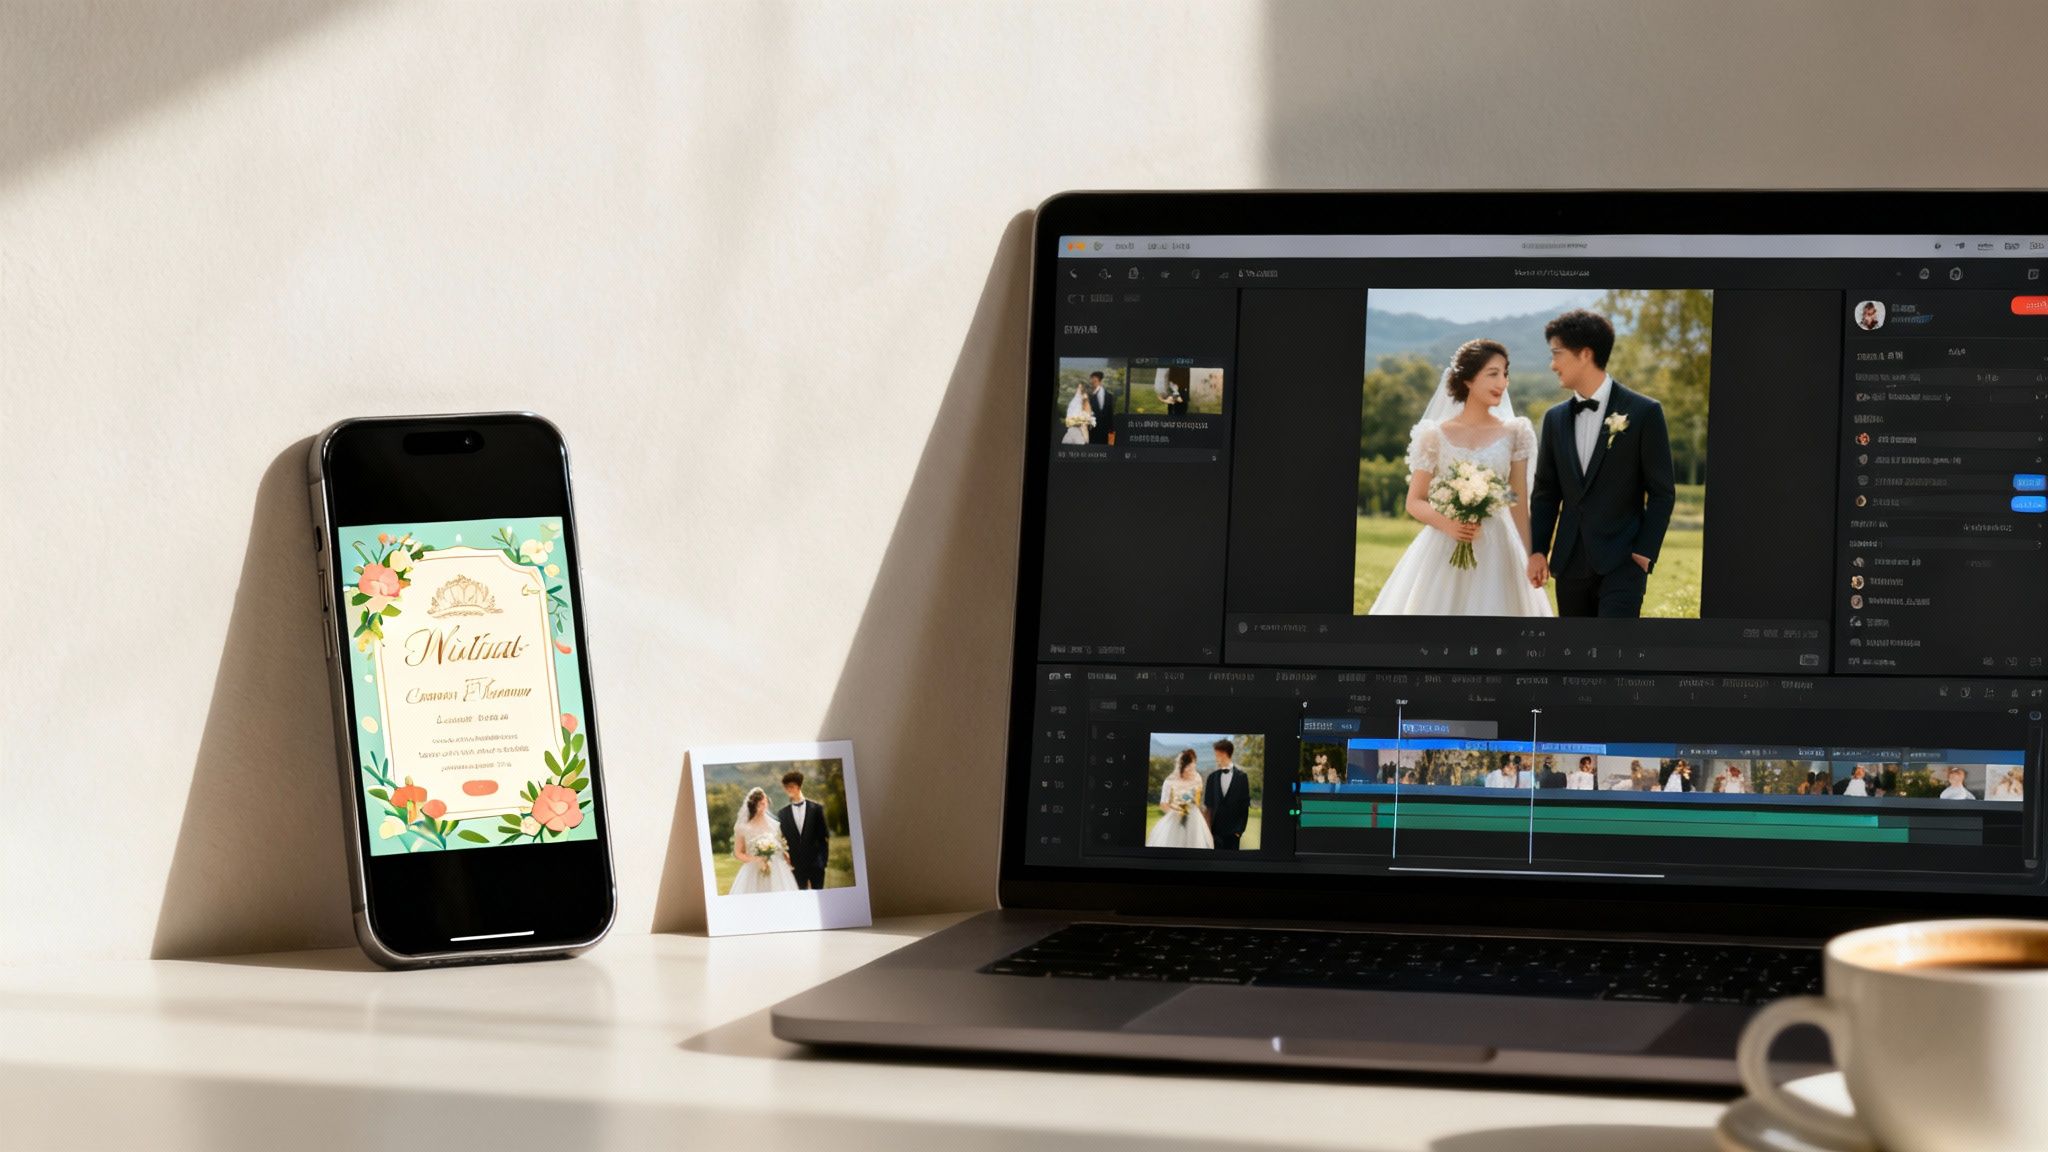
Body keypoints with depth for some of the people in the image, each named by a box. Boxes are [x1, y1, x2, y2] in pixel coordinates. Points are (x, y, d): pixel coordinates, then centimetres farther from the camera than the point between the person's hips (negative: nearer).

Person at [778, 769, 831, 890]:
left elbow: (824, 836, 1)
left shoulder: (816, 808, 2)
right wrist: (786, 861, -4)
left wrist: (824, 859, -6)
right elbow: (783, 839, 8)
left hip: (815, 862, -1)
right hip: (796, 864, 1)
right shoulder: (783, 813, 6)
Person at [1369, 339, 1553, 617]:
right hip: (1442, 551, -1)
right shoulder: (1436, 435, 2)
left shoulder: (1514, 434, 6)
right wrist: (1446, 524, -15)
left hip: (1495, 552, 1)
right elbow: (1414, 502, 4)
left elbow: (1519, 504, 7)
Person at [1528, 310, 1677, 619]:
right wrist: (1537, 550, 6)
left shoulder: (1644, 412, -4)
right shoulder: (1556, 419, 11)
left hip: (1622, 561, -5)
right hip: (1570, 564, 5)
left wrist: (1645, 553, -10)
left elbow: (1662, 492, -3)